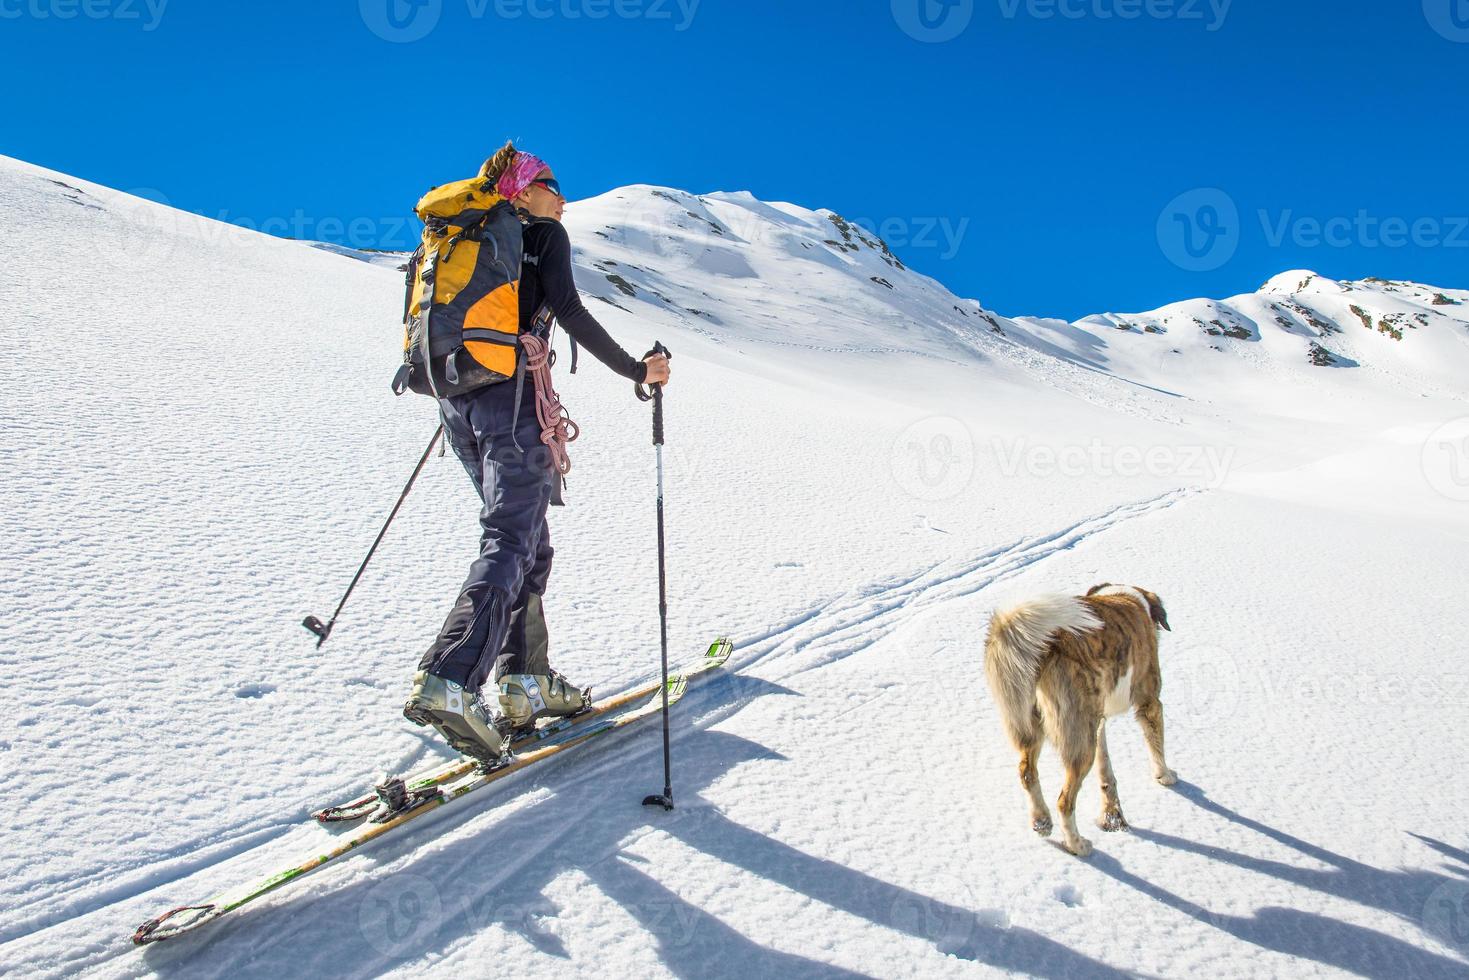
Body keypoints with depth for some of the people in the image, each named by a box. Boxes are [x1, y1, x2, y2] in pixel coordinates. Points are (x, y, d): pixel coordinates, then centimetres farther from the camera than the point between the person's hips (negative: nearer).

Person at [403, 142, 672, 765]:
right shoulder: (543, 233, 3)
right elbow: (568, 309, -12)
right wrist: (636, 370, -7)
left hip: (457, 403, 8)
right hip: (512, 399, -7)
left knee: (528, 541, 12)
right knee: (510, 543, -10)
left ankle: (525, 681, 10)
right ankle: (447, 683, -24)